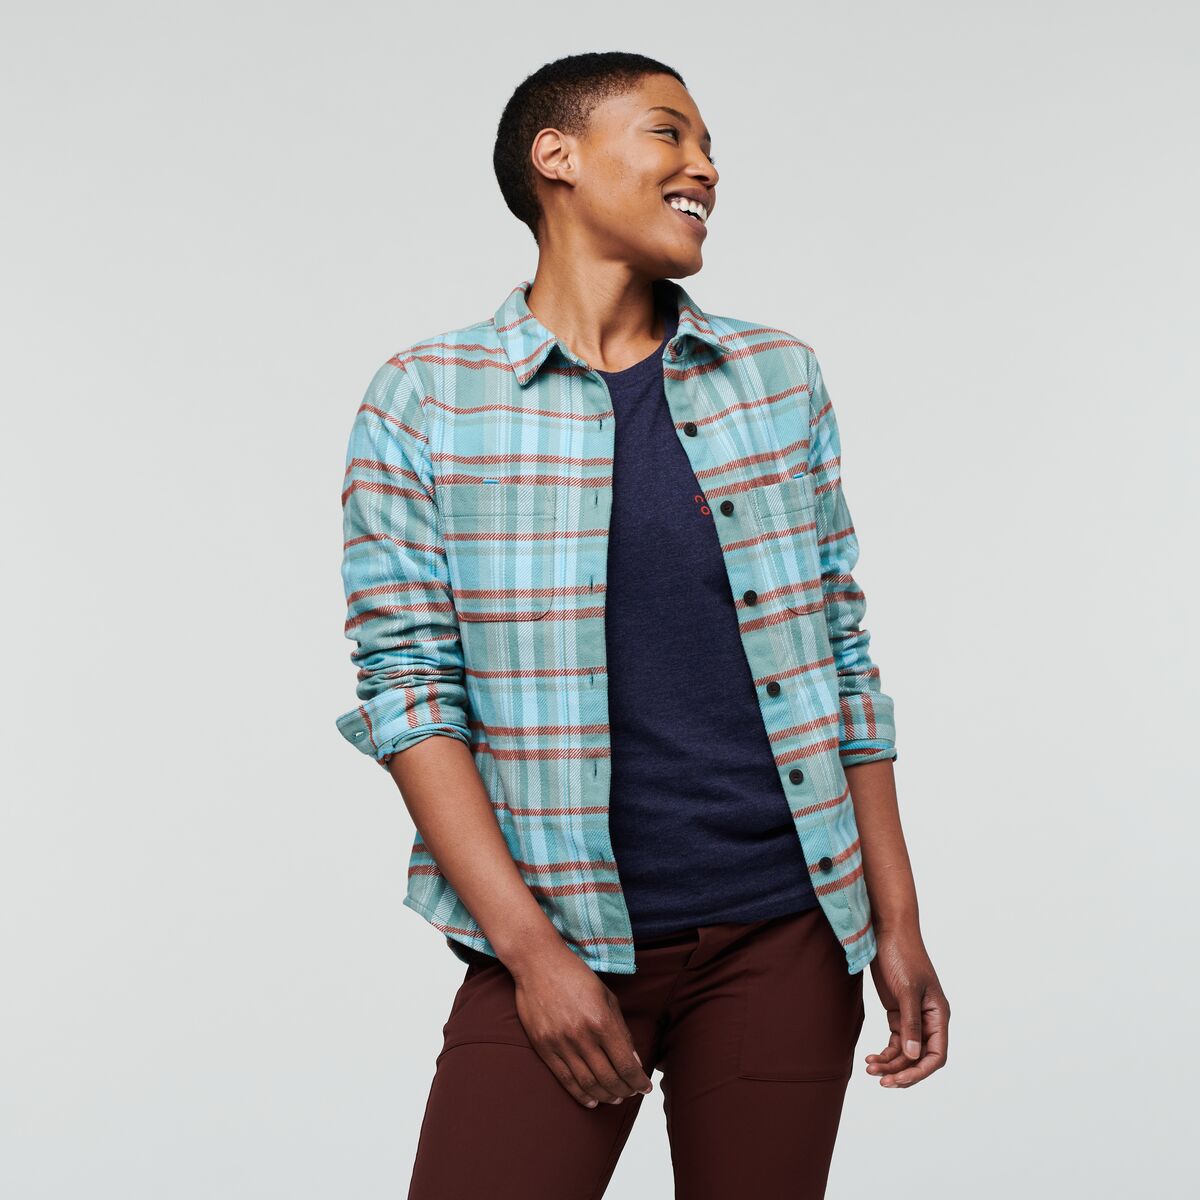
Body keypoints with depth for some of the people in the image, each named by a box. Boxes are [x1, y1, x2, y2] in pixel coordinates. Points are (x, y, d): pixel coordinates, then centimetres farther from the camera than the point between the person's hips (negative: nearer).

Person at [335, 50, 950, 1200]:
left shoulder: (778, 375, 10)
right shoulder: (423, 400, -1)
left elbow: (842, 654, 11)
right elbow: (407, 686, -5)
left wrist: (897, 922, 7)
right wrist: (532, 947, -12)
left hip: (784, 932, 3)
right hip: (558, 940, -3)